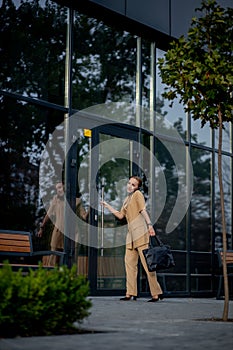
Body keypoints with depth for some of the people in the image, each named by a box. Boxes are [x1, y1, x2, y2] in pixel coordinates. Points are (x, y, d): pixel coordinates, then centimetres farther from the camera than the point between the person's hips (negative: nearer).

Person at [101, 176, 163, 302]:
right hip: (131, 233, 8)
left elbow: (143, 210, -10)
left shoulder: (138, 194, 2)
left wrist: (149, 224, -22)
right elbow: (120, 215, 25)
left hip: (140, 231, -8)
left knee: (146, 262, -11)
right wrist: (107, 206, 27)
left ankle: (156, 293, -10)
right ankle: (131, 293, 5)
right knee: (129, 262, 3)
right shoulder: (127, 199, 24)